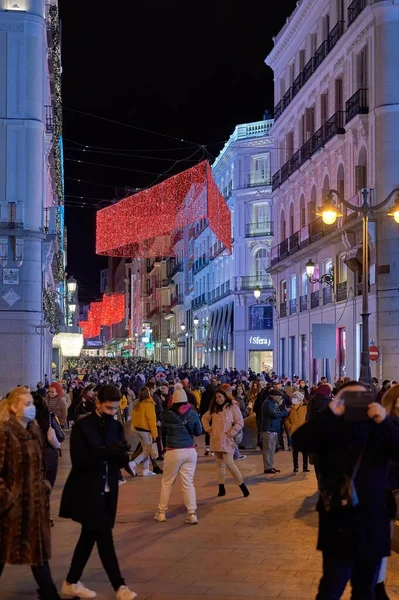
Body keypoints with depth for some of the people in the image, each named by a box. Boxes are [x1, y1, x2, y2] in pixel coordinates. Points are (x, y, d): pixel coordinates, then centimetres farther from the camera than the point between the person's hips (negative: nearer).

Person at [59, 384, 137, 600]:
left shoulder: (116, 426, 7)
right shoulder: (82, 426, -10)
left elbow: (122, 462, 4)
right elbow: (78, 460, -19)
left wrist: (119, 453, -19)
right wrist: (105, 451, -29)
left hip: (106, 491, 6)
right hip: (87, 492, -6)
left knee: (89, 536, 13)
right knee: (104, 538, -8)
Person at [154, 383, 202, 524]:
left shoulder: (167, 414, -7)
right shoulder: (193, 414, -1)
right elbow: (198, 431, 10)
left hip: (173, 452, -2)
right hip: (190, 451, 2)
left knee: (167, 483, 12)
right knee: (188, 483, 6)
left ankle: (161, 513, 21)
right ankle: (192, 514, 0)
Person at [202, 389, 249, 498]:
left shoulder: (233, 407, -5)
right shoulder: (214, 409, 13)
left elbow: (240, 423, -9)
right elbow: (205, 418, 25)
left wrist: (230, 433, -13)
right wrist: (208, 429, 11)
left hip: (226, 441, -6)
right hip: (216, 441, 6)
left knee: (229, 464, -14)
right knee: (220, 464, 9)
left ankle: (243, 486, -4)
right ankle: (221, 488, 14)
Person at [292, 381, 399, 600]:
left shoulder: (379, 430, 4)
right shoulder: (330, 430, -2)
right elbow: (299, 441, -19)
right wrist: (330, 413, -25)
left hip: (373, 524, 2)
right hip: (339, 524, -2)